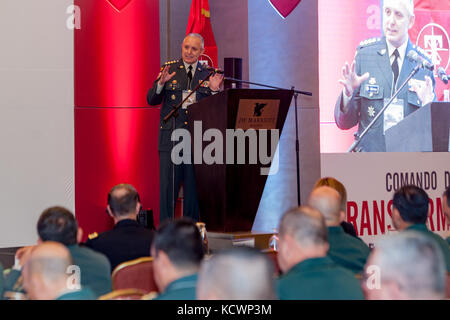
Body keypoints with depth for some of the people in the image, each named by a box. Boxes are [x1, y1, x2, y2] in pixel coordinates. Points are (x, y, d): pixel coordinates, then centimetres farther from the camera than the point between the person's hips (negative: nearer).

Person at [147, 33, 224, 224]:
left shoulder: (208, 74, 9)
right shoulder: (169, 68, 6)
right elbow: (151, 100, 4)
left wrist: (214, 91, -9)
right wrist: (161, 83, -13)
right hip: (171, 137, -1)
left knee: (194, 188, 4)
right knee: (167, 186, -2)